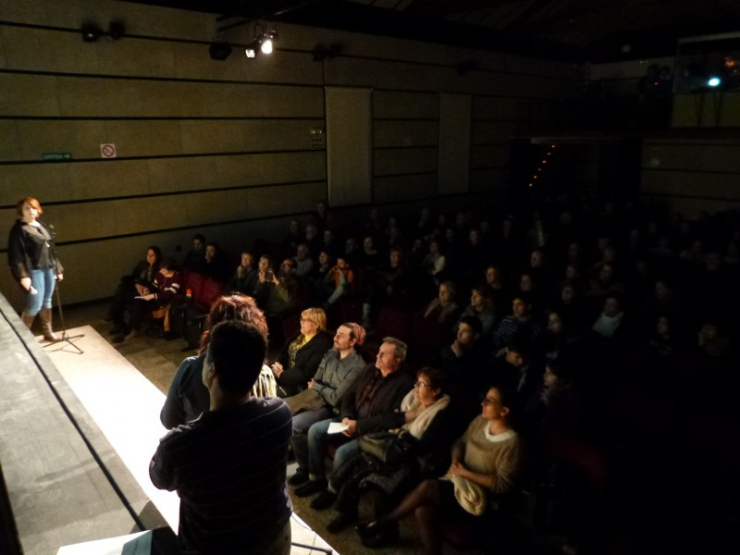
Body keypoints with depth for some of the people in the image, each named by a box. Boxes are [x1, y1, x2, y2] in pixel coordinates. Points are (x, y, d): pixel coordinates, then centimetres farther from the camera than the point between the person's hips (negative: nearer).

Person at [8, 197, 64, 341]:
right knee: (35, 304, -5)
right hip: (34, 270, -7)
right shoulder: (19, 229, -9)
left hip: (49, 268, 7)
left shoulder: (42, 226, 12)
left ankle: (48, 332, 26)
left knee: (47, 301, 14)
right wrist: (22, 275, -23)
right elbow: (16, 254, -15)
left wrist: (58, 268, 16)